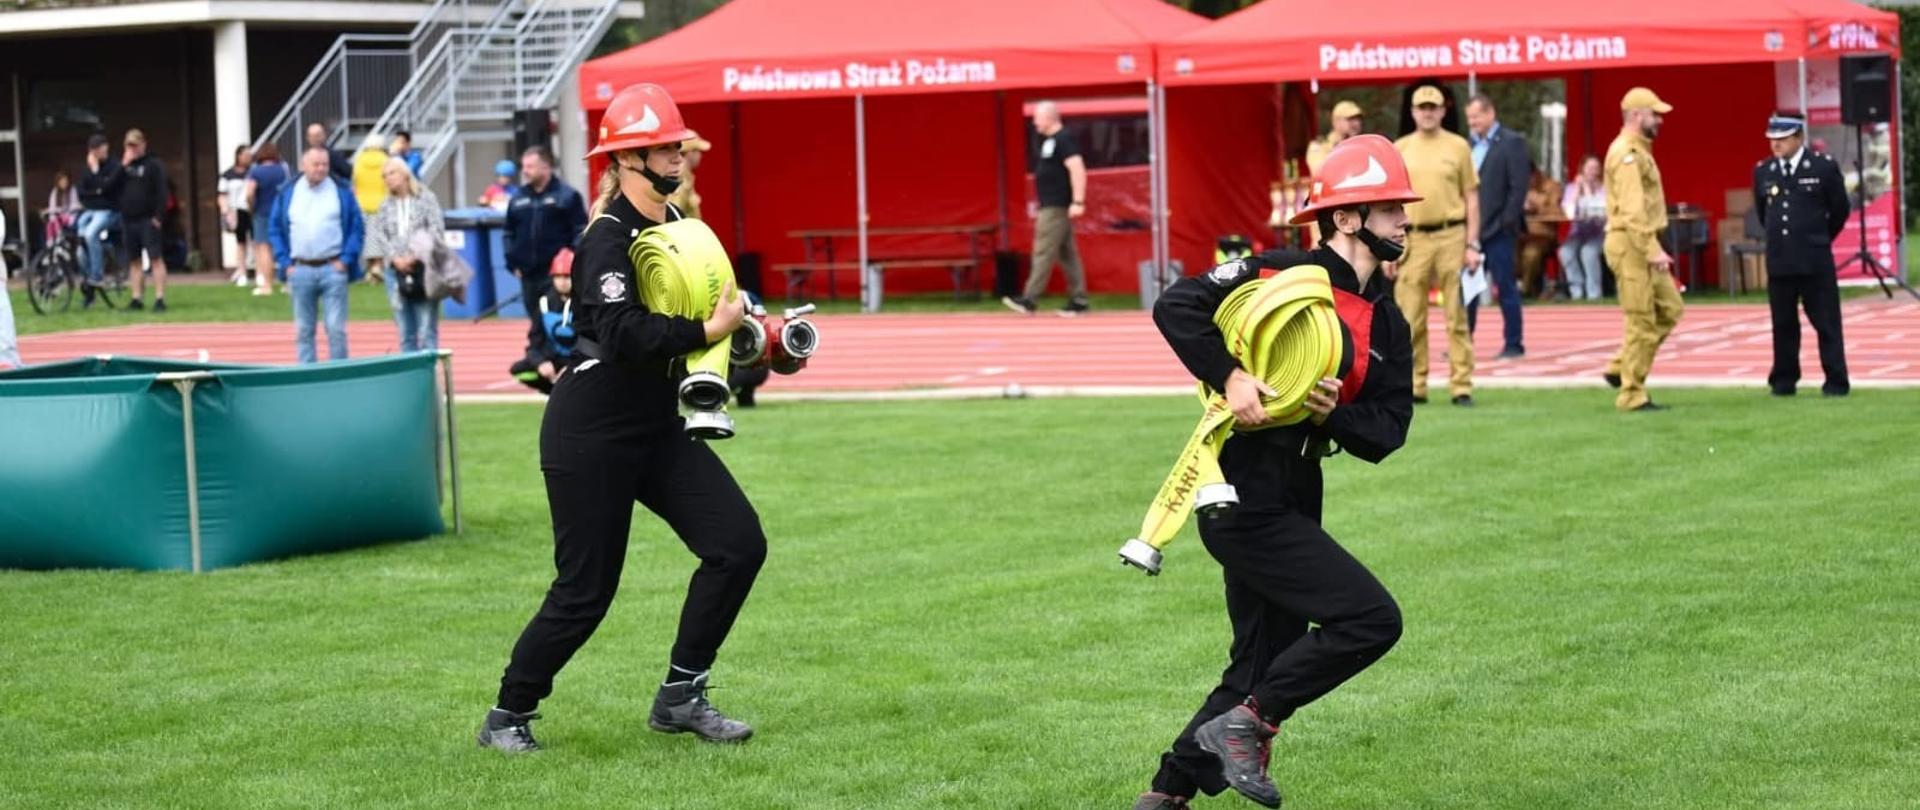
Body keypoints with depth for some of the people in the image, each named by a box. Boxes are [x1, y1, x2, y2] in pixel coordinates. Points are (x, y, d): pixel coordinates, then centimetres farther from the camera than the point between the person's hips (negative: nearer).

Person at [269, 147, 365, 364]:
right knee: (303, 330, 6)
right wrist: (285, 263, 0)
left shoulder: (341, 191, 3)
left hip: (332, 269, -2)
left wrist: (346, 259, -7)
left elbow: (357, 228, 3)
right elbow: (275, 231, 10)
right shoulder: (287, 193, 7)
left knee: (336, 329, -4)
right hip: (300, 270, 2)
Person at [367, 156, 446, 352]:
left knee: (427, 331, -7)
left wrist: (416, 257, -12)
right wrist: (396, 258, -9)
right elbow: (379, 236, 6)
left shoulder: (426, 198, 2)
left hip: (423, 268, -4)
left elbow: (437, 230, -5)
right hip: (396, 271, 4)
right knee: (405, 334, 5)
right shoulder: (385, 206, 12)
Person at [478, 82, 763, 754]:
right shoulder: (608, 238, -17)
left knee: (739, 544, -4)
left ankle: (680, 698, 6)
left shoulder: (674, 224, 9)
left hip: (657, 427, 8)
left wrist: (745, 325, 3)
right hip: (592, 435, -8)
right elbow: (624, 333, -30)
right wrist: (708, 331, -26)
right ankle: (507, 717, 16)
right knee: (585, 591, -3)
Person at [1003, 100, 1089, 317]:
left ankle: (1030, 300, -11)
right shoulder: (1049, 141, 17)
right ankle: (1078, 300, 11)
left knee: (1043, 252, -10)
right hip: (1050, 206, 10)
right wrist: (1038, 202, 24)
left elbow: (1077, 169, -21)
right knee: (1067, 254, 9)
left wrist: (1078, 202, -26)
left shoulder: (1064, 140, -13)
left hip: (1057, 207, -10)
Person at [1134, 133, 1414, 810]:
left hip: (1292, 503, 9)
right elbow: (1175, 306, -17)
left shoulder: (1387, 325, 10)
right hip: (1243, 497, -9)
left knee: (1264, 666, 15)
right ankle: (1245, 725, -5)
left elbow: (1387, 434, 4)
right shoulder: (1283, 274, -11)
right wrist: (1228, 377, -27)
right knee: (1371, 619, -15)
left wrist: (1336, 415, -16)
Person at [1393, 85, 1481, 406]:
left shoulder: (1458, 146, 5)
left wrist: (1472, 244, -2)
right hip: (1413, 239, 1)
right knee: (1410, 319, 2)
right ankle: (1413, 385, 9)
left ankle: (1461, 385, 2)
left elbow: (1472, 198, 5)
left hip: (1451, 237, -1)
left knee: (1457, 316, -1)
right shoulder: (1400, 149, 10)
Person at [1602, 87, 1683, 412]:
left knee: (1669, 308, 12)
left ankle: (1620, 369, 14)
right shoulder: (1627, 154, -15)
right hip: (1631, 246, -10)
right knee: (1642, 322, -5)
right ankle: (1632, 395, 1)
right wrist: (1652, 250, -25)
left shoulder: (1638, 151, 18)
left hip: (1643, 245, 10)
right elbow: (1632, 211, -23)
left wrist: (1654, 249, 19)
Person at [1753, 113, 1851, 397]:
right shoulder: (1763, 171, 5)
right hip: (1779, 261, 3)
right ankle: (1784, 381, 15)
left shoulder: (1824, 167, -5)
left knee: (1826, 323, 1)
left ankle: (1836, 381, 5)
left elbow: (1840, 210, 5)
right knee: (1783, 325, 8)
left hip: (1815, 260, -3)